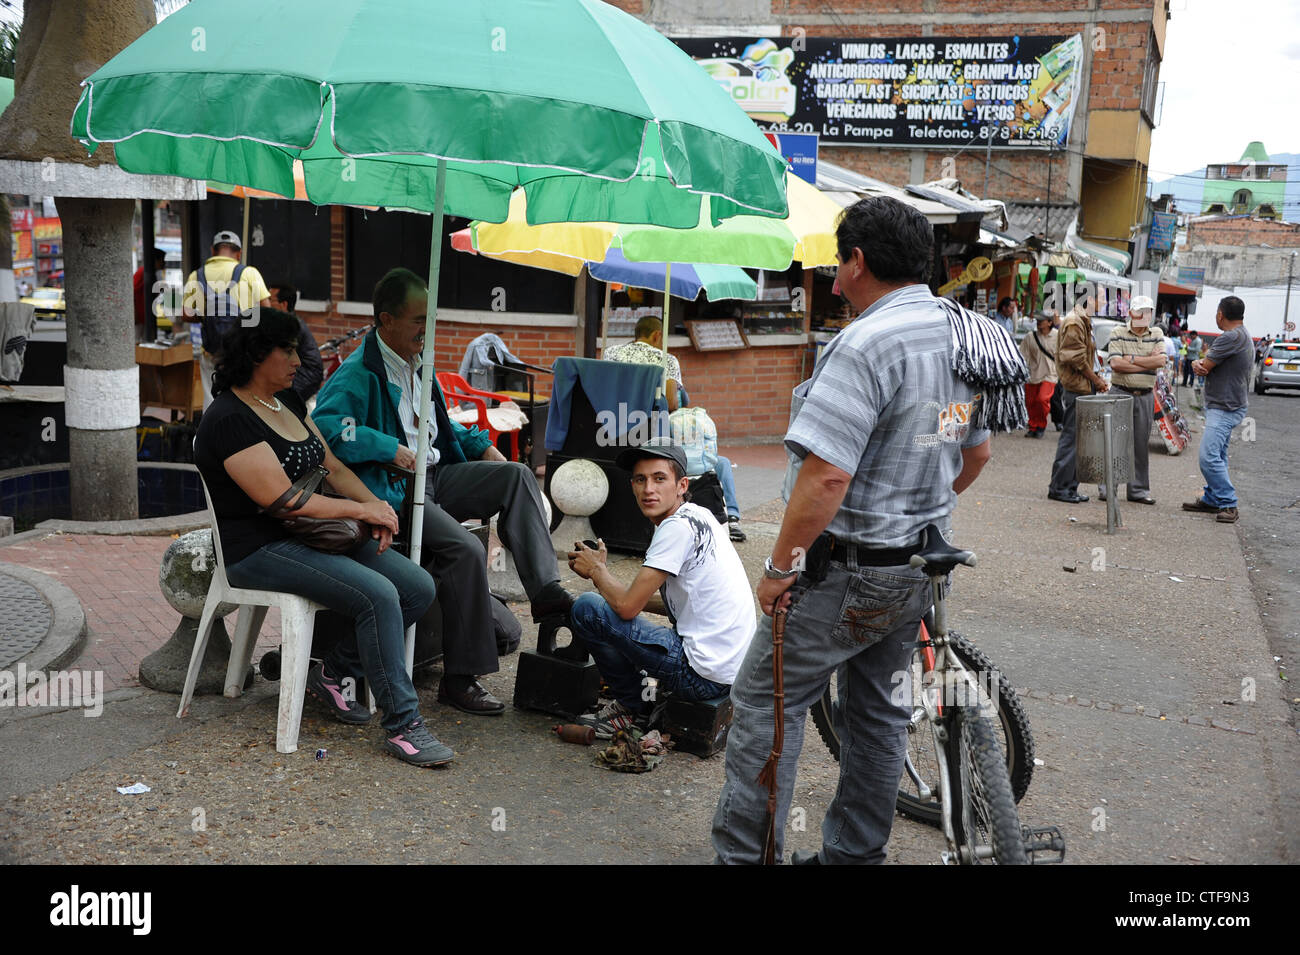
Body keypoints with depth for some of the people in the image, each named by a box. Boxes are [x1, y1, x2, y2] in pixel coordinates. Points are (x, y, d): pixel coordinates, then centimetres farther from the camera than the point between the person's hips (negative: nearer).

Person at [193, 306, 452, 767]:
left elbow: (331, 465, 15)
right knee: (378, 595, -28)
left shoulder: (287, 400, 13)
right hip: (260, 551, -9)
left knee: (419, 587, -6)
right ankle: (401, 725, -18)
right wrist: (360, 510, -13)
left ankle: (333, 673, 9)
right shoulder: (229, 421, -15)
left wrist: (375, 504, -4)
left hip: (313, 536, 9)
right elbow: (283, 500, -21)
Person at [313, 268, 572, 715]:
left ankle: (545, 590, -17)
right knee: (465, 549, -29)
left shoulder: (415, 362, 18)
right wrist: (391, 448, -29)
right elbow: (325, 425, -26)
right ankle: (459, 679, -20)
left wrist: (481, 446, 15)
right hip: (391, 491, -9)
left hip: (434, 478, 9)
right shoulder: (357, 374, -11)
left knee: (517, 476, -8)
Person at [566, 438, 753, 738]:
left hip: (704, 674, -11)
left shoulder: (677, 526, -17)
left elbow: (627, 606, -18)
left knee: (586, 608, -10)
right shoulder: (696, 516, 11)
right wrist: (601, 572, 16)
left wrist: (596, 570, 1)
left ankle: (633, 705, 5)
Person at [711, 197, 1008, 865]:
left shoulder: (867, 344, -23)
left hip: (848, 571, -9)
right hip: (921, 566, 9)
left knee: (766, 700, 4)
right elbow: (975, 453, 17)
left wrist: (780, 567, -18)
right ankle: (855, 854, 31)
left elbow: (825, 478, -28)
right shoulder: (969, 336, 6)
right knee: (878, 710, 18)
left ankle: (743, 853, 11)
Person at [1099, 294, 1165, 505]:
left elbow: (1161, 361, -6)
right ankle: (1106, 487, 4)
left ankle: (1138, 490, 14)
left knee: (1142, 444, 7)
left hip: (1145, 396, 3)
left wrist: (1132, 359, -10)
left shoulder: (1157, 335, 10)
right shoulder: (1118, 334, 0)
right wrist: (1148, 362, -9)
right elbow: (1115, 363, -13)